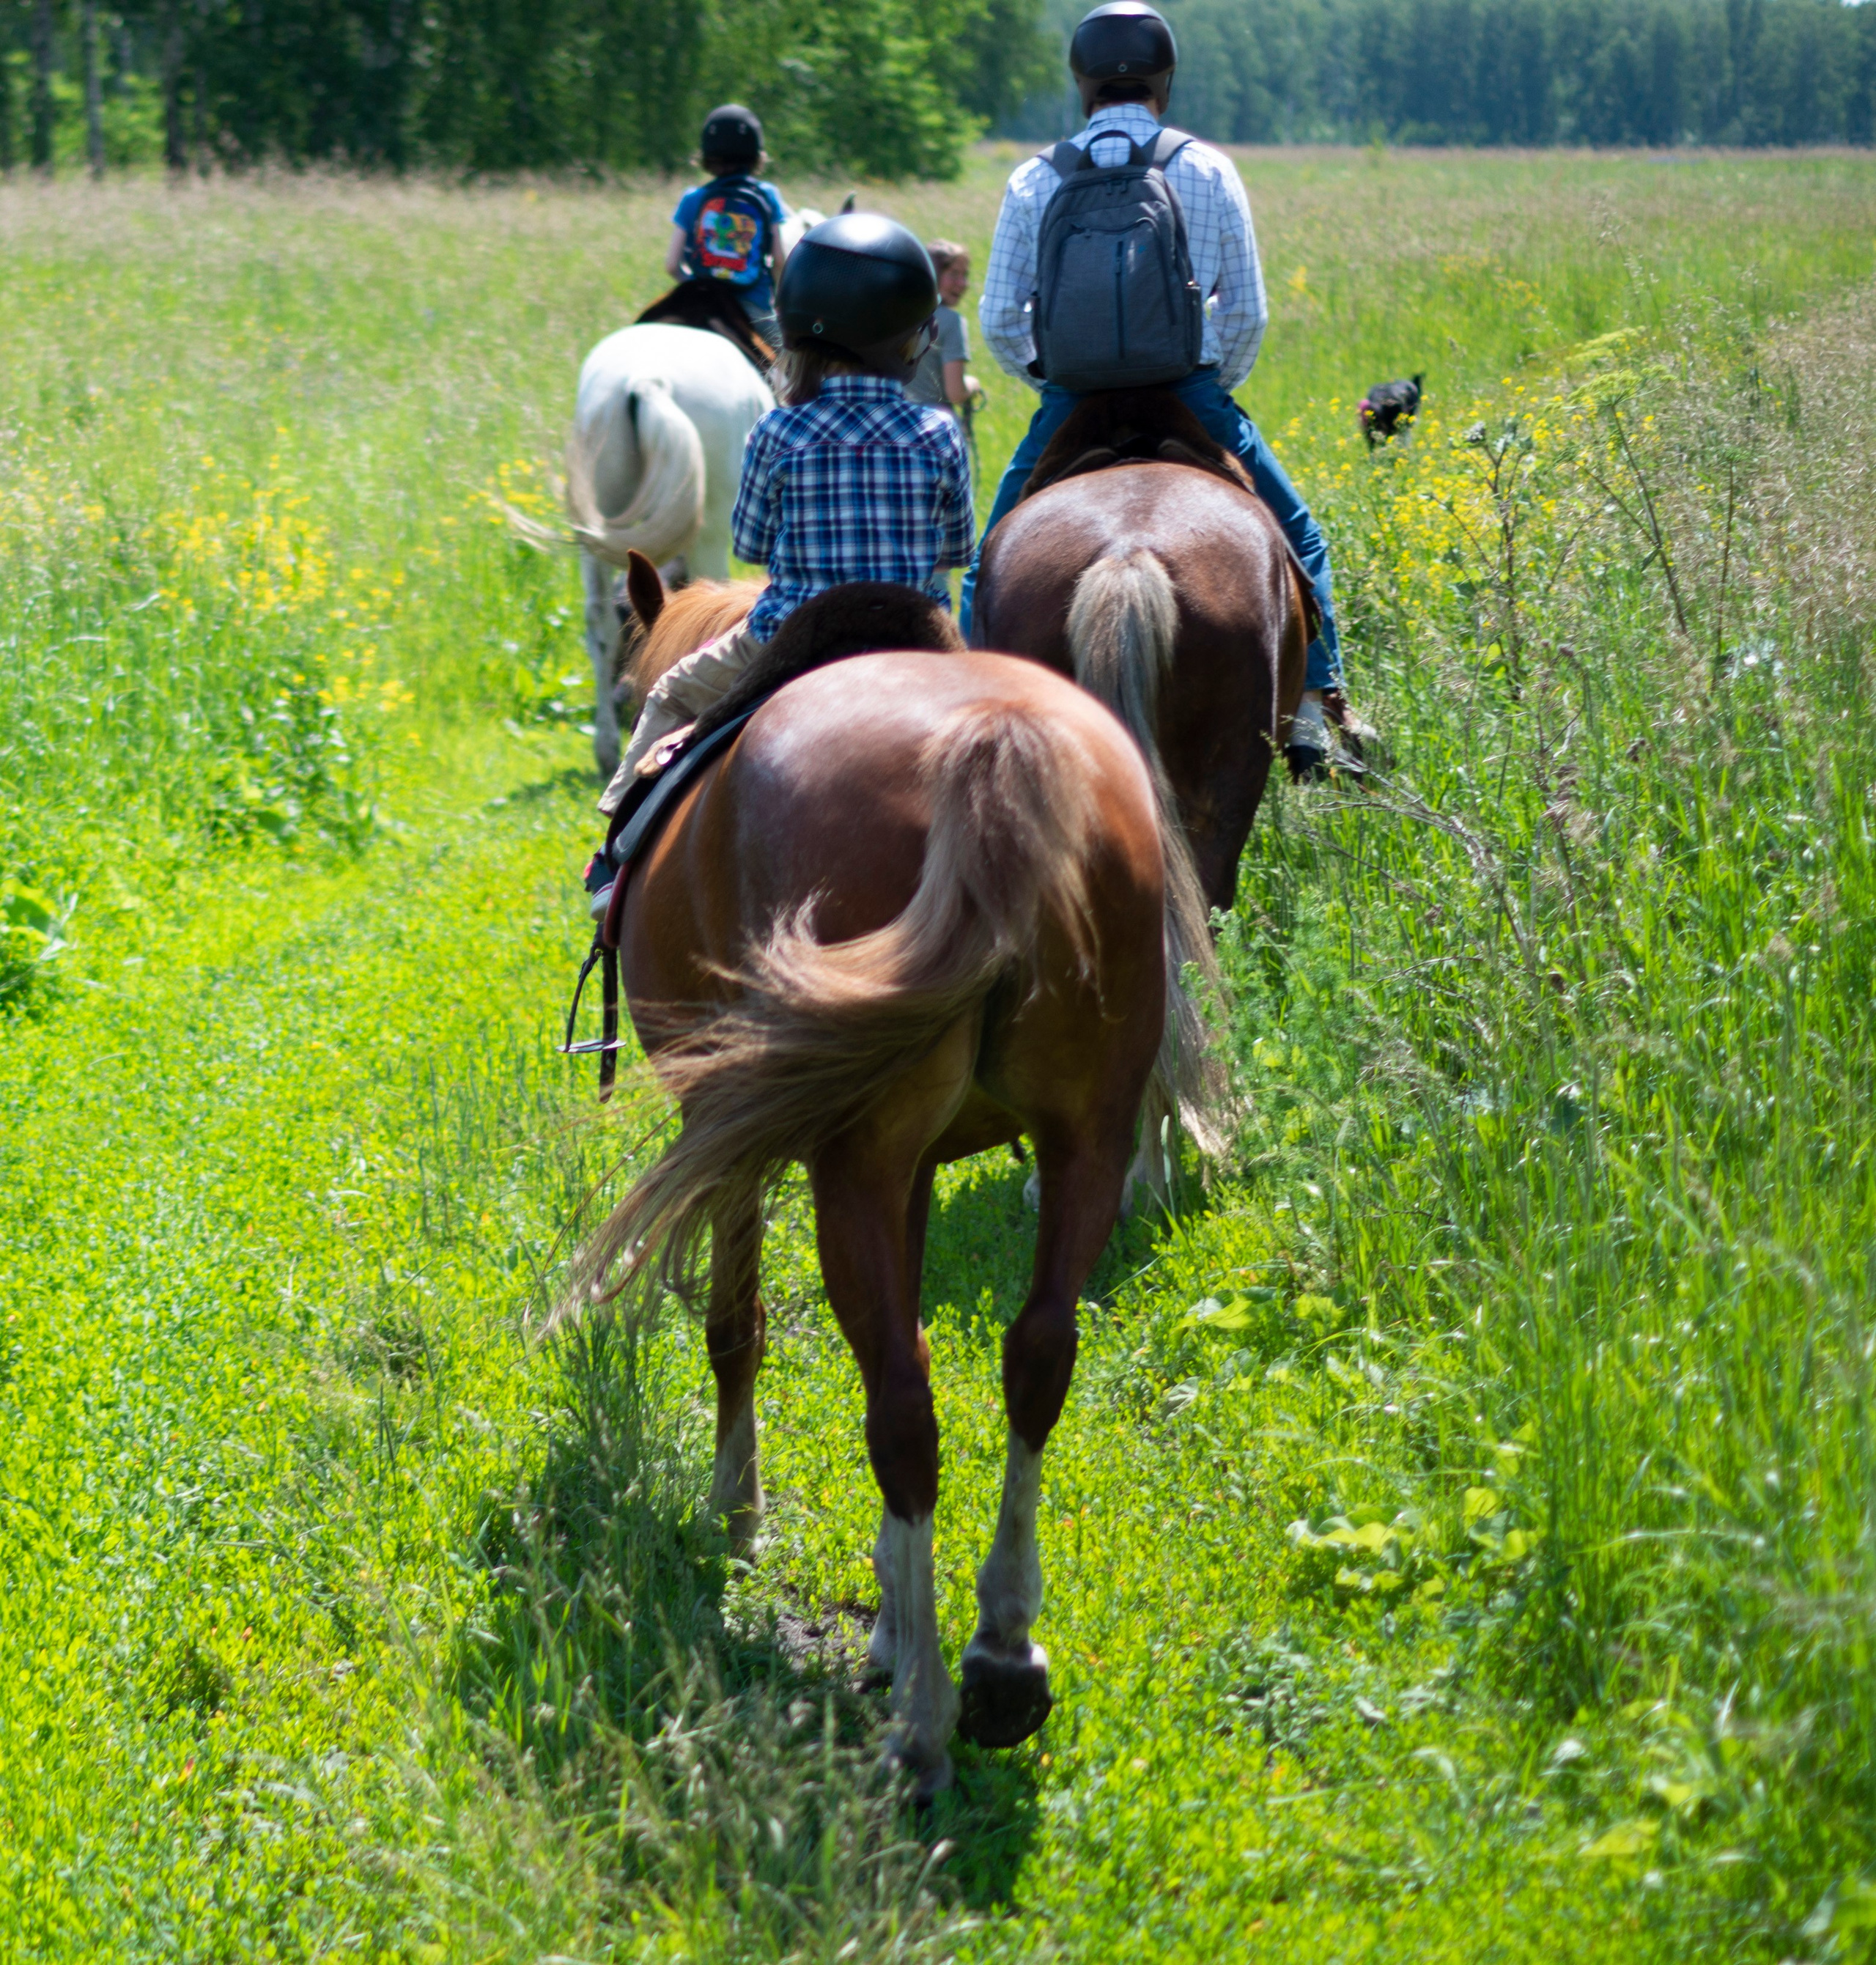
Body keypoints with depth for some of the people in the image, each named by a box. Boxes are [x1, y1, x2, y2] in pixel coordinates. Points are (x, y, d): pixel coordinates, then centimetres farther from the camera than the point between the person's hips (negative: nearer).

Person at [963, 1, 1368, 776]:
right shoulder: (1208, 171, 1)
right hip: (1191, 395, 0)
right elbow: (1246, 312, 0)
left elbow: (999, 319, 2)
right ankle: (1315, 705, 6)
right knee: (1297, 543, 17)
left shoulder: (1034, 182, 2)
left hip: (1073, 406, 0)